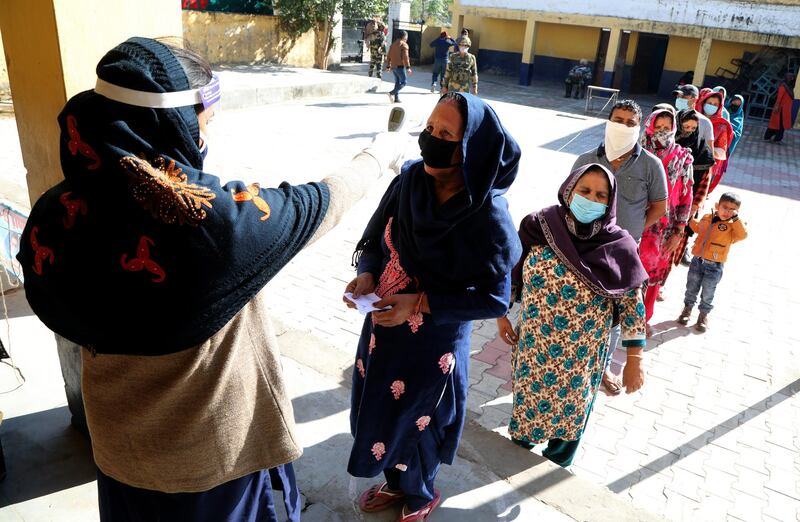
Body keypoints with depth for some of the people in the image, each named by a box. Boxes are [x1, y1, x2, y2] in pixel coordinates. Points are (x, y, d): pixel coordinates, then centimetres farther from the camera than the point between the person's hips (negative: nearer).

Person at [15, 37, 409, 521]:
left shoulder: (55, 216, -17)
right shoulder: (218, 215, -31)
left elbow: (68, 317, 0)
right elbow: (320, 202, -14)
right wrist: (381, 154, 4)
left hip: (125, 442, 4)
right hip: (220, 438, -4)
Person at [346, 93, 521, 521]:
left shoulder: (488, 219, -25)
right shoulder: (409, 180, -11)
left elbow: (495, 299, -18)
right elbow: (375, 239, 2)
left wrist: (421, 302, -26)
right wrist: (367, 274, -18)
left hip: (434, 343, -5)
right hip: (383, 326, 5)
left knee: (411, 421, 17)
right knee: (376, 411, 23)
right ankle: (396, 482, 55)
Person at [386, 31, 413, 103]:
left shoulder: (393, 44, 16)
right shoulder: (404, 45, -7)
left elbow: (388, 56, 17)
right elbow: (405, 57, -17)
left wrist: (388, 66, 21)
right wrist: (408, 67, -19)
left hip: (393, 67, 8)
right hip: (400, 66, -8)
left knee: (397, 82, 15)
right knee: (403, 82, -3)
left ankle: (396, 98, 11)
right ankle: (392, 93, -20)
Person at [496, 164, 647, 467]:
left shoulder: (618, 247, -15)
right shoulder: (539, 227, -11)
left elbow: (632, 305, -9)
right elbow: (512, 272, 3)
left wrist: (634, 361, -7)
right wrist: (501, 315, 7)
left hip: (581, 357, -1)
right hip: (533, 348, 1)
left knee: (570, 413, 19)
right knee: (527, 403, 21)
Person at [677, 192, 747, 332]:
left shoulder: (733, 225, -8)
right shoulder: (706, 218, 5)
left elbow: (743, 235, -29)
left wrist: (735, 218, -29)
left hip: (714, 266, -3)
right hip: (697, 261, 3)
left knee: (707, 294, 9)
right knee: (691, 289, 16)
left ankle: (703, 315, 28)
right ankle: (687, 310, 36)